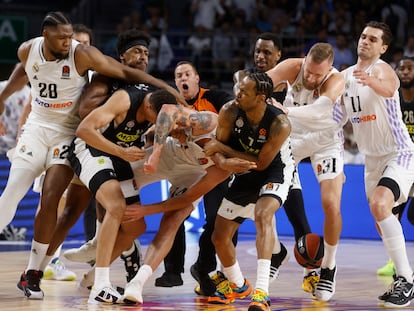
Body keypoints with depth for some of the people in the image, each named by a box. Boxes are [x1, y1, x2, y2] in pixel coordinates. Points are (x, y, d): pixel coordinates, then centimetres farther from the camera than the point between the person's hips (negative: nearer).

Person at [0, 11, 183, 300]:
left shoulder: (82, 55, -19)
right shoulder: (28, 50, -7)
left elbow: (126, 72, -17)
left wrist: (165, 86, -23)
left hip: (69, 133, -3)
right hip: (37, 127, 3)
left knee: (50, 197, -14)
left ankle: (33, 273, -3)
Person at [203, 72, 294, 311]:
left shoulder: (279, 124, -32)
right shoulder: (230, 112, -21)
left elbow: (261, 163, -25)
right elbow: (220, 144, -6)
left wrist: (222, 148, -26)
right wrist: (221, 159, -30)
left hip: (275, 172, -5)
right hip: (246, 174, 5)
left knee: (263, 215, -36)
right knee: (219, 237, 8)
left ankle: (262, 292, -40)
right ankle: (237, 286, 37)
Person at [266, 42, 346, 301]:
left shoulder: (336, 81, -33)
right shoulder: (292, 68, -26)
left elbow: (318, 111, -50)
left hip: (325, 140, -3)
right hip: (292, 135, 3)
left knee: (331, 204, -15)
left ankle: (328, 267, 6)